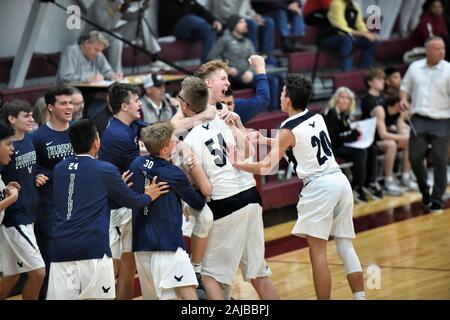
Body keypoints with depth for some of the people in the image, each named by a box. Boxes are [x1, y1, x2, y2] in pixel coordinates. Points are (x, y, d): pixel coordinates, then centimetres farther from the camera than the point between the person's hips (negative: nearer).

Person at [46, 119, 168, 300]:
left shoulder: (59, 169, 12)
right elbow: (133, 201, 8)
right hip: (93, 249, -5)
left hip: (61, 248, 5)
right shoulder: (105, 171, -3)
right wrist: (148, 197, 30)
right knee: (98, 296, 1)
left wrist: (117, 186, 37)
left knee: (60, 296, 1)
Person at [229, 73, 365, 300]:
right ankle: (360, 296, 9)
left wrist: (239, 164, 3)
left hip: (319, 187, -7)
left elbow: (267, 167, -10)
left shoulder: (288, 131, -8)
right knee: (345, 246, 11)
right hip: (340, 180, 7)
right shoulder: (317, 118, 12)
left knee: (317, 251, -4)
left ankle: (324, 298, -7)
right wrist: (267, 141, 30)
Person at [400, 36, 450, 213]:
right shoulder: (415, 67, 7)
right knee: (415, 157, 1)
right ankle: (424, 190, 26)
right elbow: (406, 86, 19)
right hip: (419, 120, 3)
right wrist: (404, 98, -1)